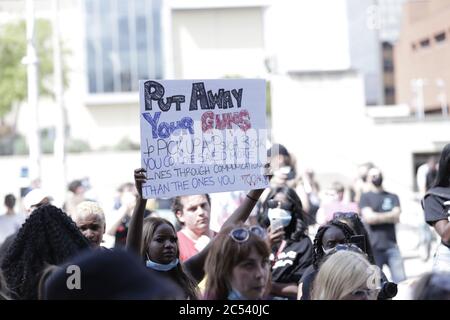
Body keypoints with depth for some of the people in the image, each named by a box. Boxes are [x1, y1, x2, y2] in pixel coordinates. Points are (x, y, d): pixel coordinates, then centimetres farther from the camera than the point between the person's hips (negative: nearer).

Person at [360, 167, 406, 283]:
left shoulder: (393, 197, 14)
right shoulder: (365, 197, 8)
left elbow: (396, 217, 0)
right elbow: (368, 218, -6)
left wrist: (377, 217, -4)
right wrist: (388, 216, -1)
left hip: (392, 245, 2)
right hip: (373, 246, -2)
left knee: (401, 280, -7)